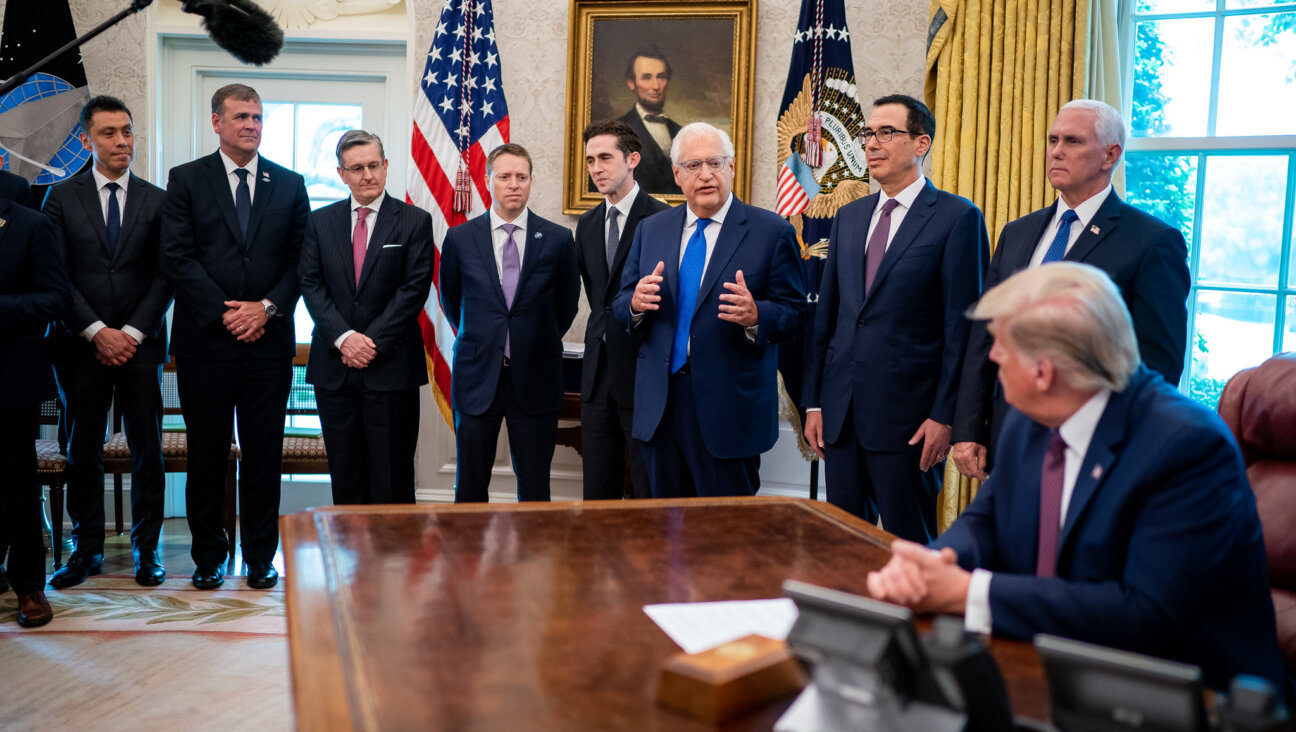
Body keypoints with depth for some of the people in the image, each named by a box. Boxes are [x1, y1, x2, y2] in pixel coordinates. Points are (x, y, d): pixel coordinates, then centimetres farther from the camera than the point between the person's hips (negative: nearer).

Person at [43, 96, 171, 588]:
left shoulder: (157, 201, 7)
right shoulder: (61, 198, 6)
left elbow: (164, 276, 2)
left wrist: (132, 333, -8)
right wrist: (97, 332, -10)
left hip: (140, 344, 0)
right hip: (80, 345, 0)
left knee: (147, 450, 3)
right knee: (82, 450, 6)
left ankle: (147, 548, 13)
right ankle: (87, 549, 18)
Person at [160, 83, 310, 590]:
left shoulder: (289, 184, 10)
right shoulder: (186, 179, 5)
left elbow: (300, 259, 5)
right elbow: (176, 257, -3)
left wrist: (267, 307, -9)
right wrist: (224, 313, -11)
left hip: (269, 339, 1)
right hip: (204, 340, -1)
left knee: (264, 453, 5)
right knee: (206, 454, 6)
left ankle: (260, 556, 17)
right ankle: (209, 555, 19)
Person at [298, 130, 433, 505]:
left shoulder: (414, 221, 1)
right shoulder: (320, 222, 10)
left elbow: (415, 288, -6)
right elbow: (311, 284, 3)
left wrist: (373, 342, -12)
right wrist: (344, 337, -11)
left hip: (391, 366, -3)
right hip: (334, 368, 3)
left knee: (391, 477, 1)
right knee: (344, 473, 9)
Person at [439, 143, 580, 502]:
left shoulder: (558, 239, 0)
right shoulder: (460, 238, 1)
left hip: (535, 378, 0)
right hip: (477, 377, 1)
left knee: (534, 489, 7)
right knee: (470, 487, 8)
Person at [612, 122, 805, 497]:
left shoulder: (771, 231, -2)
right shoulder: (650, 230, 11)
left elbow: (794, 313, -5)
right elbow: (620, 308, 10)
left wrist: (755, 316, -26)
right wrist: (636, 304, -13)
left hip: (730, 409, -4)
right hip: (660, 404, 4)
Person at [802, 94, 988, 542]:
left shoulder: (957, 217, -4)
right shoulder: (849, 217, 14)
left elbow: (963, 325, -8)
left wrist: (944, 416, -12)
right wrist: (814, 402, 10)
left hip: (907, 414, -5)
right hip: (841, 413, 6)